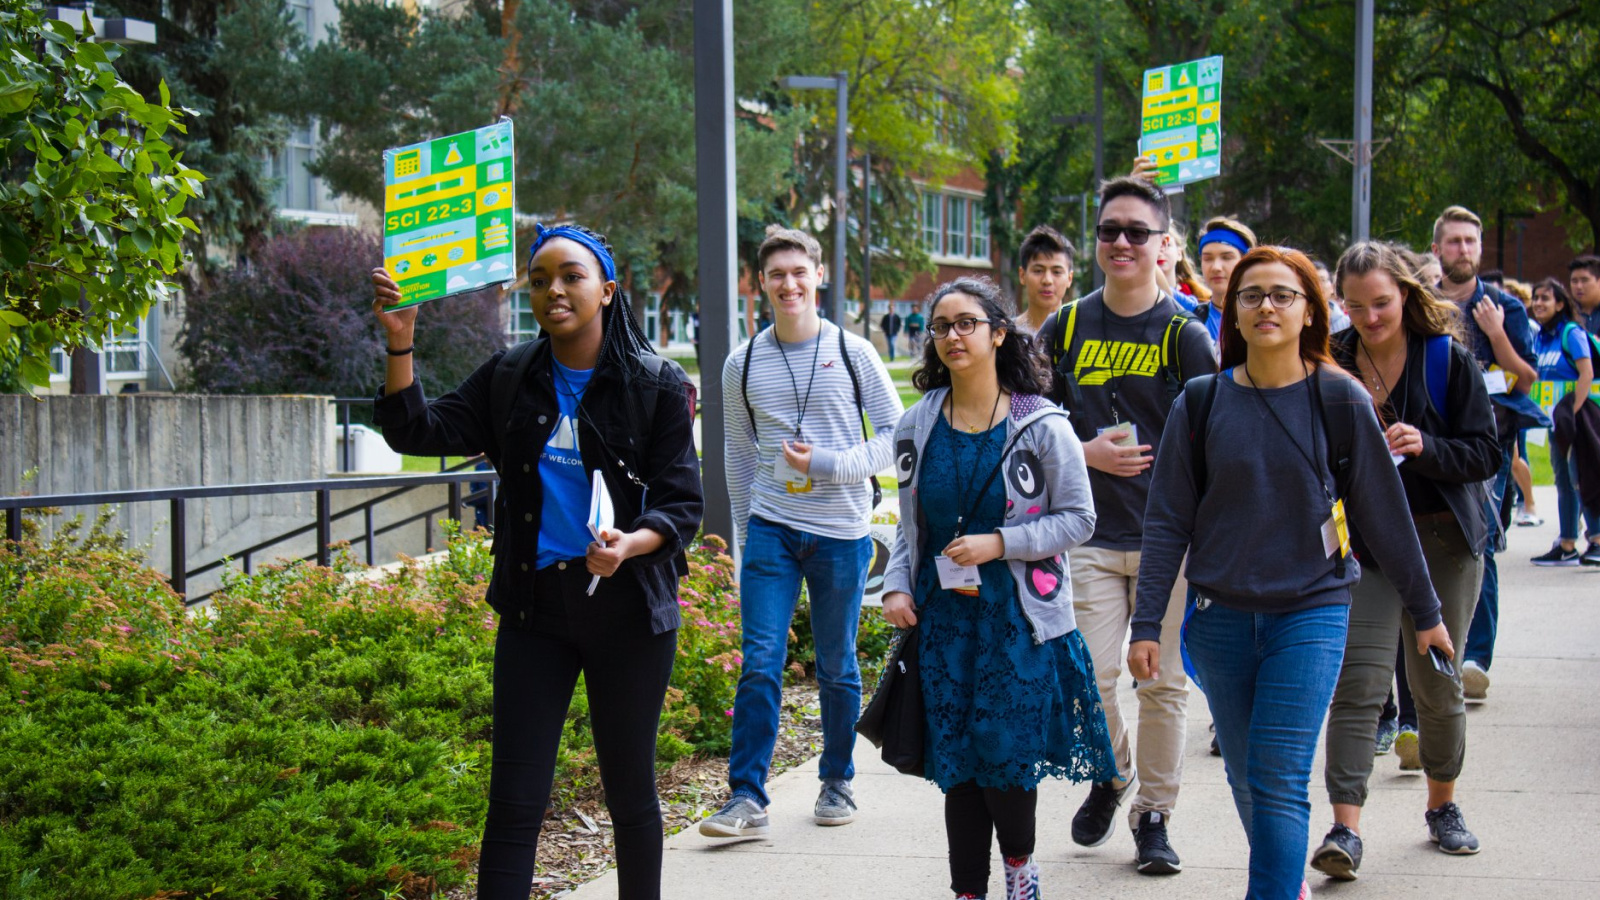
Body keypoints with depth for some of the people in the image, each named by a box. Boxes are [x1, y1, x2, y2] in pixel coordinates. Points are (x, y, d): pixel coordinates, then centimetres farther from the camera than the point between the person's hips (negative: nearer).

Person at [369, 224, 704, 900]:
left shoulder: (654, 384, -3)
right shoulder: (510, 379, 6)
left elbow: (682, 506, -5)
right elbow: (419, 432, -2)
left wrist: (630, 544, -25)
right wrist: (400, 342, -16)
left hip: (628, 611, -2)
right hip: (534, 606, 2)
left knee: (630, 793, 11)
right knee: (514, 801, -2)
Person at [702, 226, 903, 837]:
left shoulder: (853, 354, 0)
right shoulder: (743, 365, 7)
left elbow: (897, 435, -1)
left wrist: (828, 465, -14)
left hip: (841, 533, -1)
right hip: (770, 530, 1)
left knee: (837, 667, 8)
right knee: (759, 665, -8)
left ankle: (837, 782, 24)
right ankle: (746, 798, -6)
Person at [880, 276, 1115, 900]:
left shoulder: (1042, 426, -5)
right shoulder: (918, 427, 8)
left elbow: (1078, 519, -4)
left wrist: (999, 544, -15)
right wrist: (896, 586, 0)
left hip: (1019, 615, -3)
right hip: (941, 615, 3)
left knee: (1005, 751, -6)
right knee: (957, 763, 3)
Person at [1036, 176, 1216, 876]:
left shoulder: (1183, 334, -1)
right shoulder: (1066, 329, 6)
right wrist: (1086, 452, -6)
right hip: (1090, 536, 1)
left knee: (1164, 683, 2)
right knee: (1090, 676, -4)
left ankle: (1154, 814, 16)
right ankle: (1110, 779, 24)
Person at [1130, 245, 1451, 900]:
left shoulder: (1339, 401, -3)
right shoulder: (1202, 404, 1)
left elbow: (1383, 513, 4)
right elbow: (1167, 521, 2)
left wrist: (1425, 612, 9)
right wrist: (1147, 624, -3)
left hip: (1311, 613, -2)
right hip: (1221, 618, 3)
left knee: (1279, 780, -12)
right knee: (1246, 778, 11)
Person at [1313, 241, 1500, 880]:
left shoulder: (1449, 360, -5)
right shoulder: (1332, 364, 1)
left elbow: (1486, 454, -6)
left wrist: (1424, 446, -22)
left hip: (1444, 540, 0)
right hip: (1364, 541, 0)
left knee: (1436, 683, 9)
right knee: (1359, 680, -12)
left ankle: (1442, 805, 31)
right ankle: (1345, 830, -15)